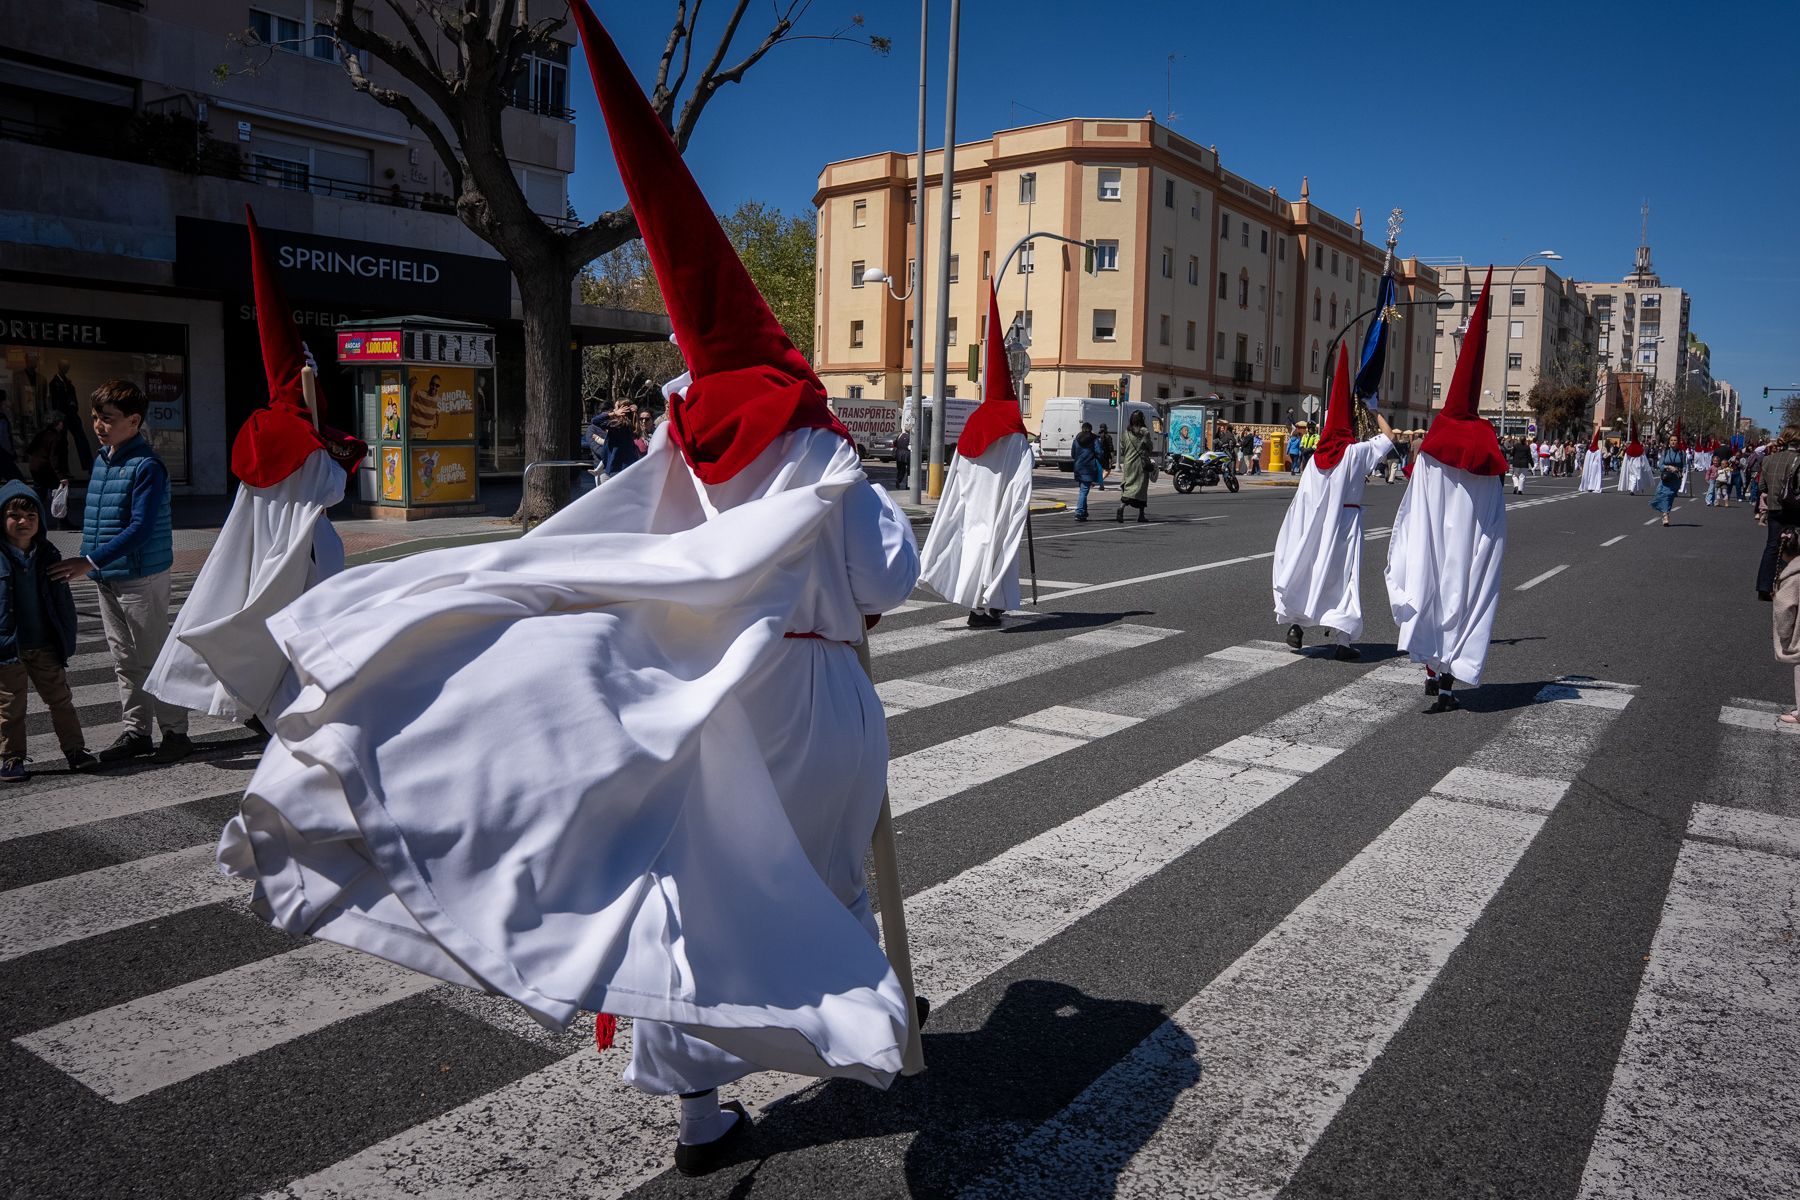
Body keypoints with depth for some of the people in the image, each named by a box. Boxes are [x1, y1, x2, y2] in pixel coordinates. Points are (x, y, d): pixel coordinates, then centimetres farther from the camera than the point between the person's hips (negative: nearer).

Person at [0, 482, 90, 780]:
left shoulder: (47, 554, 2)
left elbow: (63, 599, 7)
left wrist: (67, 640, 4)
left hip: (46, 646, 3)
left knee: (60, 699, 10)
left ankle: (74, 749, 19)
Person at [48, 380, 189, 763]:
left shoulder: (146, 466, -16)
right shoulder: (101, 460, 11)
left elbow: (141, 528, -23)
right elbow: (93, 516, 19)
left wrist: (91, 560, -26)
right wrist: (89, 564, 13)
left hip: (141, 578, -8)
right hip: (106, 579, 8)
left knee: (152, 659, -1)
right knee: (125, 661, 14)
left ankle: (175, 731, 8)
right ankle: (136, 731, 22)